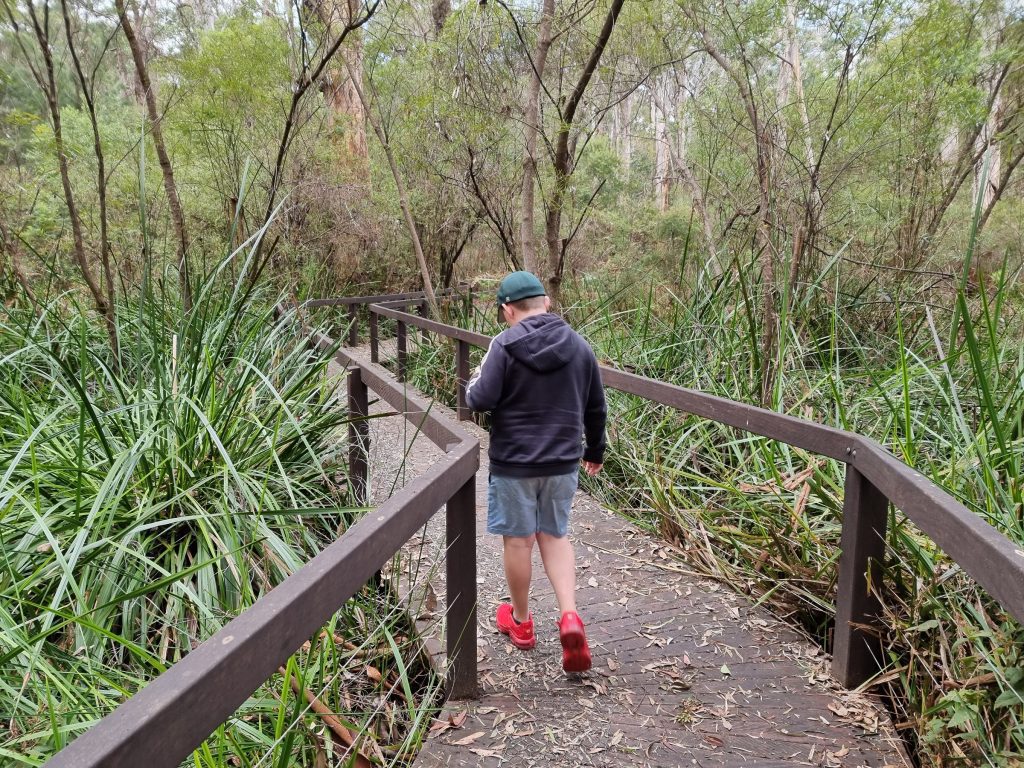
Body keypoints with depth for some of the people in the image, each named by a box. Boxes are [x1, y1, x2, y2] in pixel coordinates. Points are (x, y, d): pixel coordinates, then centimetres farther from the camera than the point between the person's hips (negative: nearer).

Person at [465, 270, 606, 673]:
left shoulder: (505, 344, -13)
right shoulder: (579, 345, 2)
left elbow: (481, 400, -18)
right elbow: (596, 408, 9)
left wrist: (472, 383, 5)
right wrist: (595, 450, 23)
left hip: (514, 462, -4)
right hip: (563, 461, 4)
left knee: (518, 539, 11)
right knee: (555, 536, 18)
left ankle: (520, 620, 28)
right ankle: (569, 616, 2)